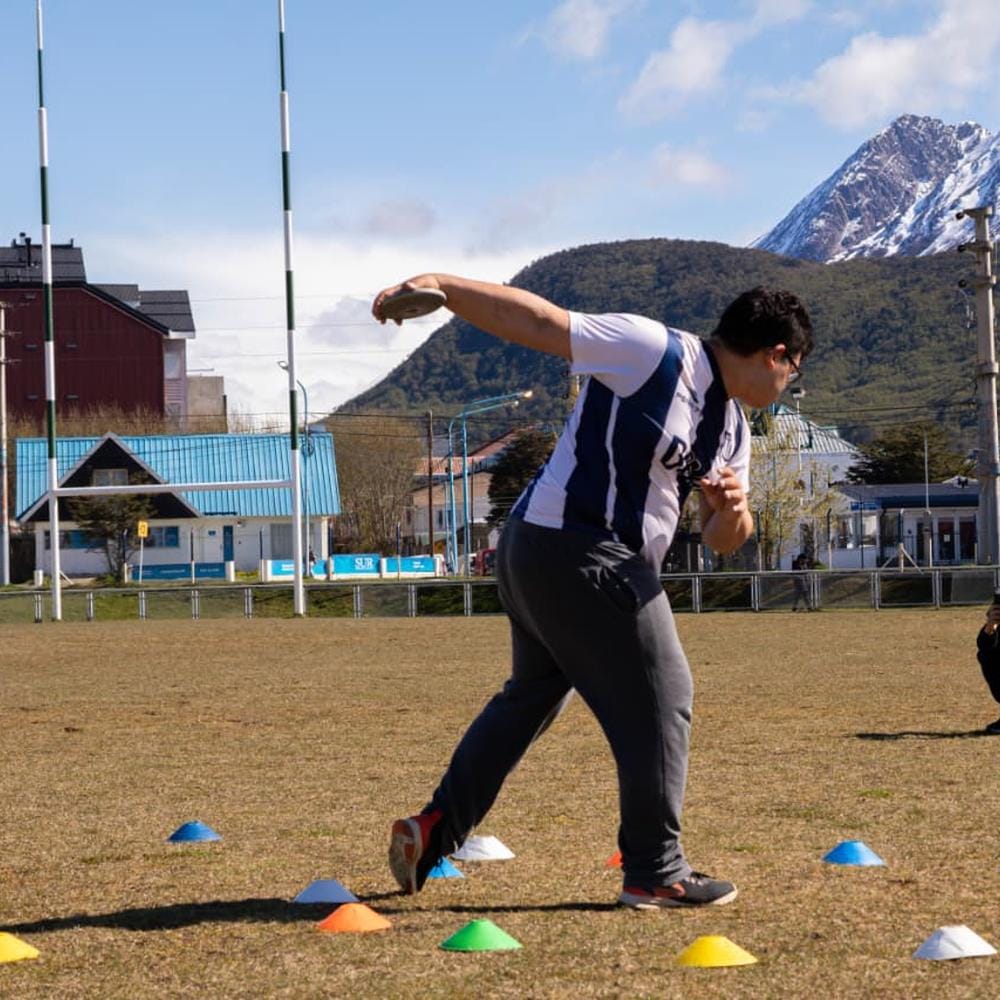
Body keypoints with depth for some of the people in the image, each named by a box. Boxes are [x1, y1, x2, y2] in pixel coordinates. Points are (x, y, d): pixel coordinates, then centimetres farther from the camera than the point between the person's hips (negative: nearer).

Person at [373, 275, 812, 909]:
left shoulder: (731, 427, 13)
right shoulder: (655, 353, -14)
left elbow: (724, 541, 15)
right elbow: (534, 319, -14)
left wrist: (732, 511, -9)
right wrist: (439, 285, -21)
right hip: (582, 554, -10)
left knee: (531, 696, 21)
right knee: (661, 697, -2)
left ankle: (434, 830, 26)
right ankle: (657, 873, 6)